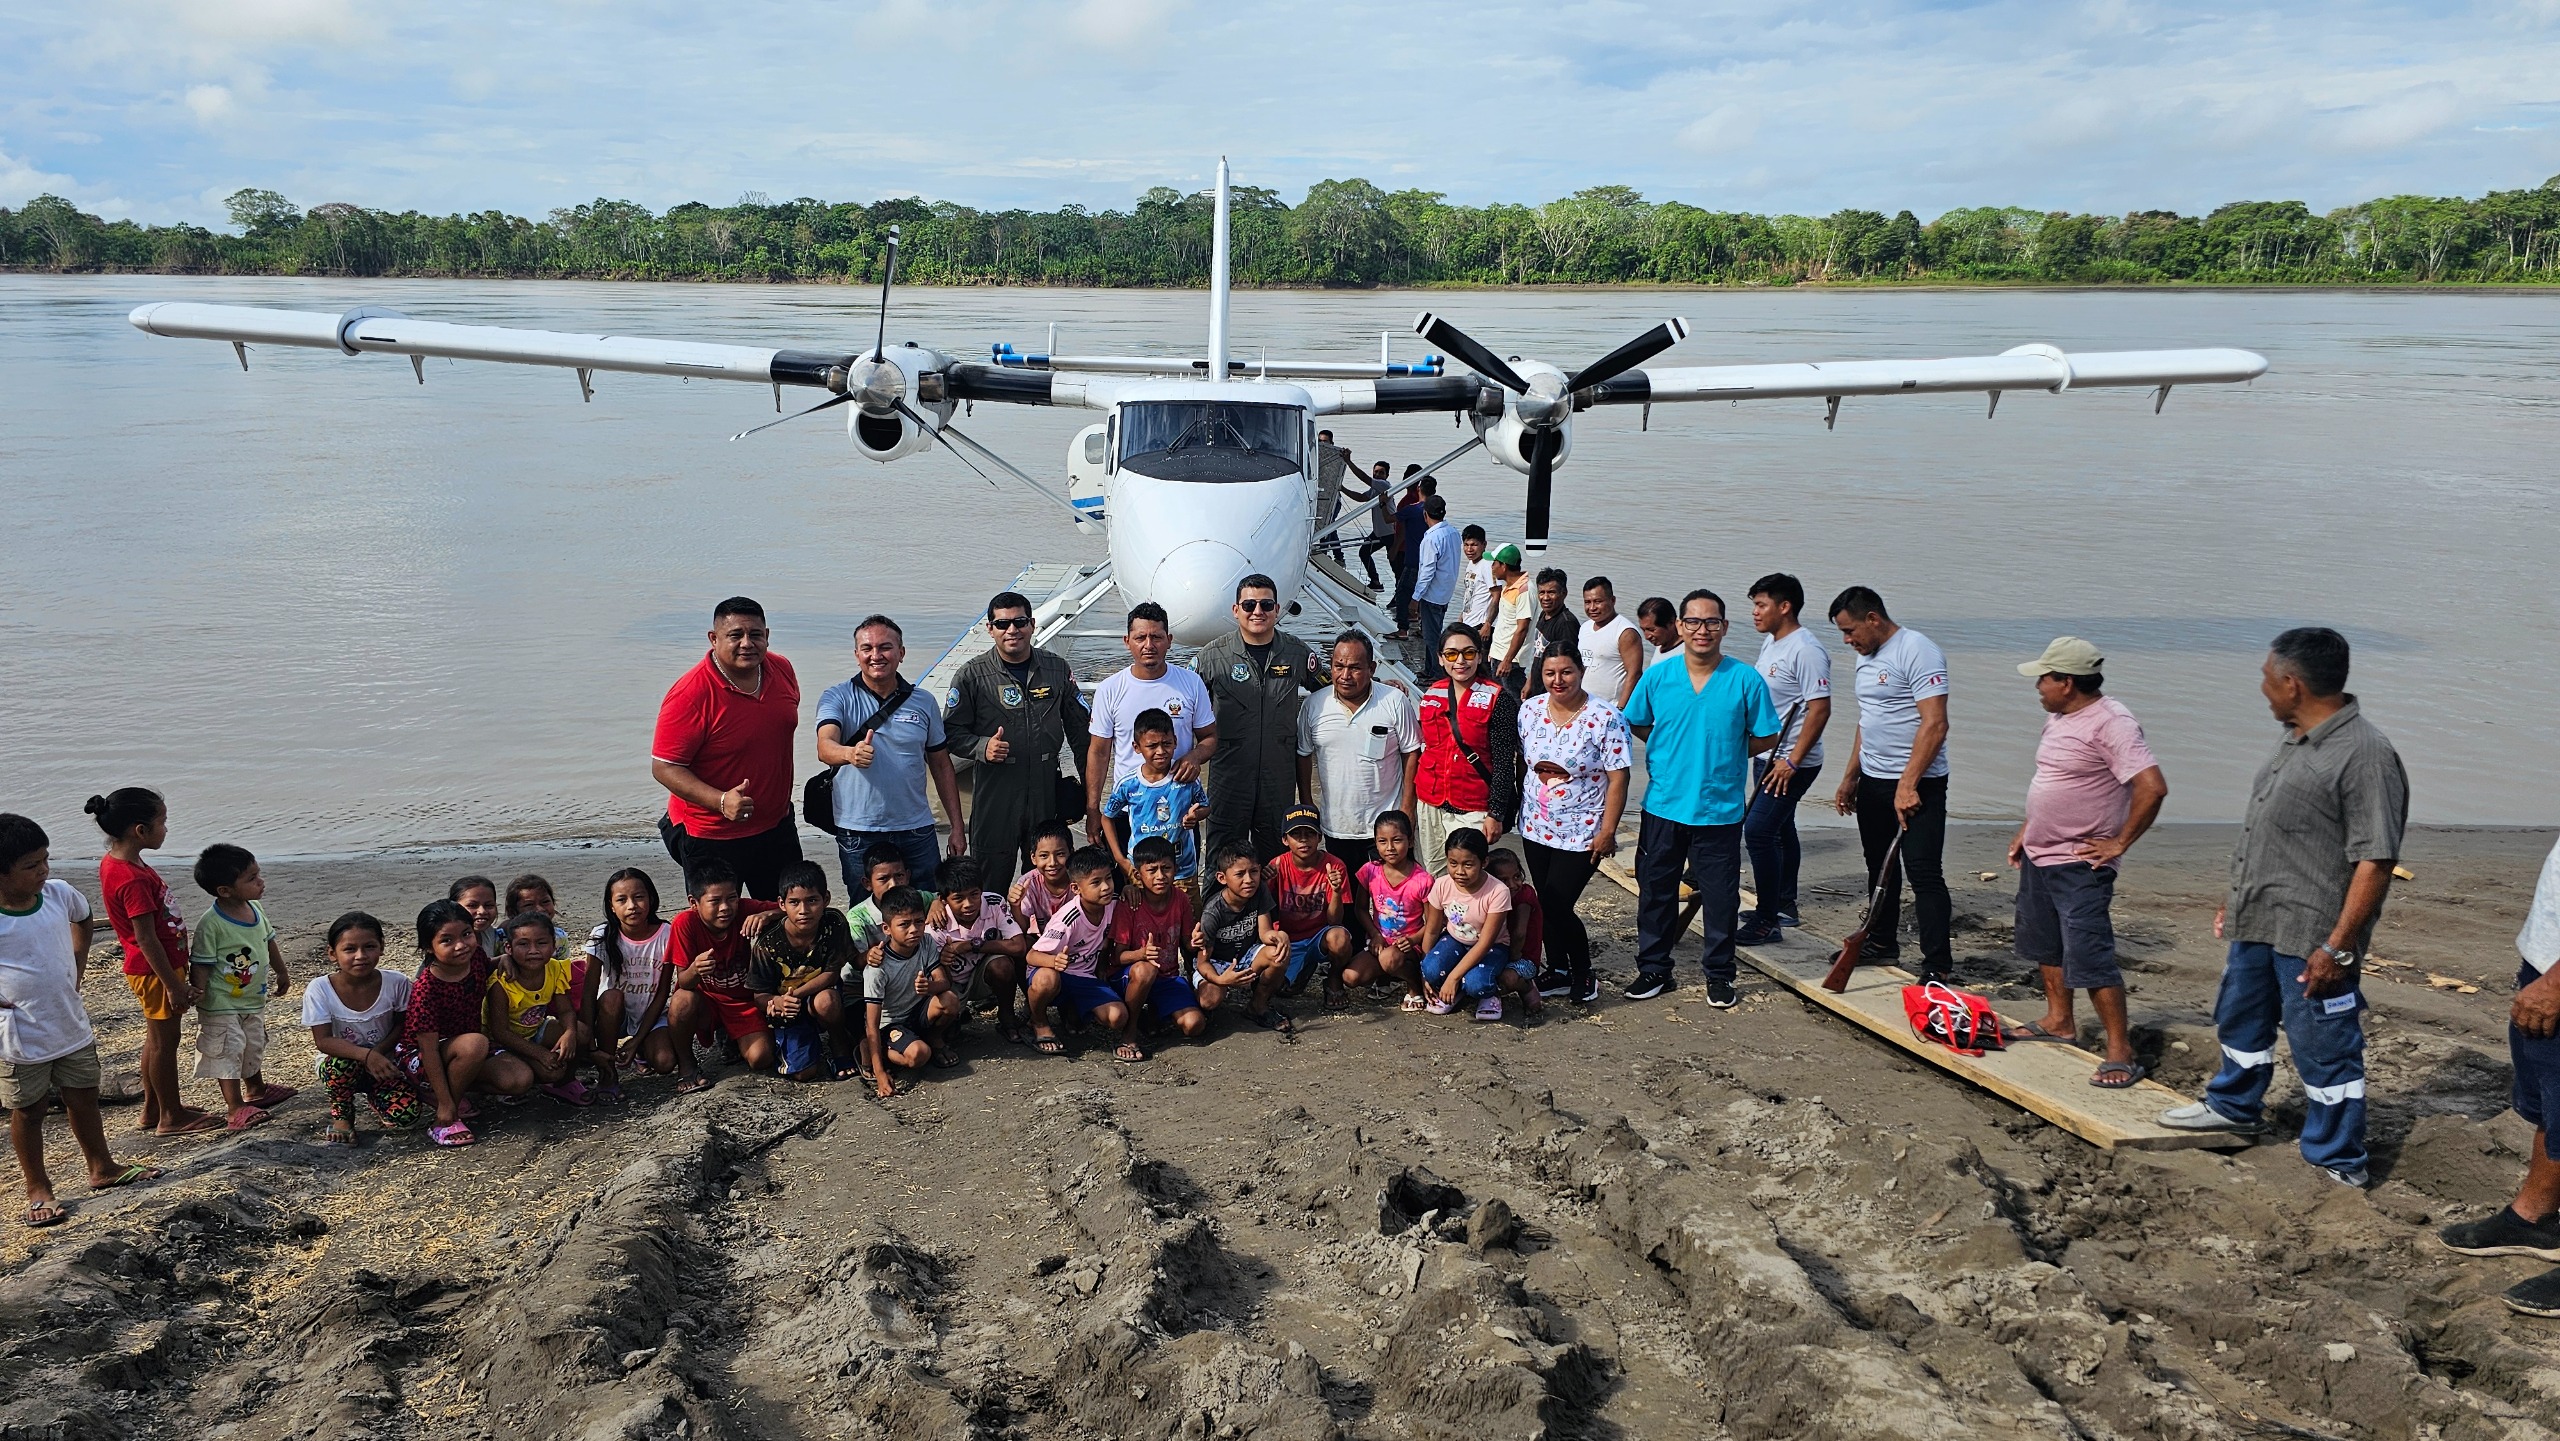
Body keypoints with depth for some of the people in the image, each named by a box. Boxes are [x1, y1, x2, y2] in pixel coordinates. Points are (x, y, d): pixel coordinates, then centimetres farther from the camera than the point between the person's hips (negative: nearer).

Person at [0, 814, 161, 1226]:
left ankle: (103, 1169, 36)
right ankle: (38, 1190, 27)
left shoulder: (60, 895, -7)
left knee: (84, 1099, 19)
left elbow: (83, 920, 18)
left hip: (72, 1026, 5)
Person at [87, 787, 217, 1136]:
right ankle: (172, 1117, 16)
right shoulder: (133, 880, -28)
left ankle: (153, 1109, 33)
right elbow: (146, 940, -25)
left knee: (156, 1038, 20)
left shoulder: (115, 862, 2)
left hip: (151, 970, 10)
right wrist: (174, 986, -19)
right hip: (156, 972, -10)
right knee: (165, 1041, 4)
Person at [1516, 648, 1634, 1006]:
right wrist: (1520, 810, 10)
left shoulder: (1605, 718, -15)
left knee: (1557, 907, -7)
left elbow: (1618, 778, -14)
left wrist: (1607, 832, -15)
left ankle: (1584, 976, 14)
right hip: (1536, 828, 5)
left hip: (1581, 833, -5)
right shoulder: (1530, 710, 0)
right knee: (1546, 905, 12)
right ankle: (1558, 971, 29)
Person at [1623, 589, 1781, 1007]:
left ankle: (1719, 975, 24)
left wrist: (1724, 754, -1)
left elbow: (1767, 737, 1)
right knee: (1655, 890, 11)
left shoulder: (1746, 680, -7)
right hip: (1663, 806, 2)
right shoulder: (1657, 677, -2)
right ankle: (1653, 968, 26)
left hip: (1721, 810, -2)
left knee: (1720, 897, 8)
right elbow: (1637, 725, 12)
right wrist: (1673, 752, 4)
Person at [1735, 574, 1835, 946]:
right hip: (1767, 756, 10)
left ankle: (1767, 921, -9)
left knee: (1758, 830, -14)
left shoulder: (1806, 650, -18)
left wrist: (1791, 762, -22)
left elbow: (1820, 709, -22)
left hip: (1792, 762, -10)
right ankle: (1784, 906, 30)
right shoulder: (1771, 644, 12)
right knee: (1779, 830, 18)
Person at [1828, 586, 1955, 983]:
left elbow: (1934, 724, -23)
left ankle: (1938, 965, -6)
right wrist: (1849, 778, 21)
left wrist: (1907, 785, -27)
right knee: (1880, 867, 17)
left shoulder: (1918, 652, -16)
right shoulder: (1867, 657, 14)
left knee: (1923, 872, -9)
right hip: (1872, 782, 9)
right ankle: (1882, 944, 31)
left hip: (1917, 785, -9)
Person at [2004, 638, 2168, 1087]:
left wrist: (2120, 843, -21)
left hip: (2079, 865, -10)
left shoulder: (2111, 724, -21)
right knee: (2045, 945, 22)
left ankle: (2121, 1052, -5)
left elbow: (2153, 787, -27)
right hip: (2038, 856, 10)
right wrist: (2026, 830, 19)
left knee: (2089, 958, -11)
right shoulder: (2058, 718, 10)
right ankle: (2058, 1020, 38)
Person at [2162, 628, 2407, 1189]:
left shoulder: (2365, 755, -22)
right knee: (2241, 1018, 25)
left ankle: (2339, 1165, 15)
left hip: (2312, 937, -10)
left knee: (2324, 1049, 1)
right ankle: (2234, 1104, 47)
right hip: (2257, 923, 10)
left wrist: (2339, 946, -24)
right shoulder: (2295, 740, 9)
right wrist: (2237, 898, 23)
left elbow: (2375, 861, -23)